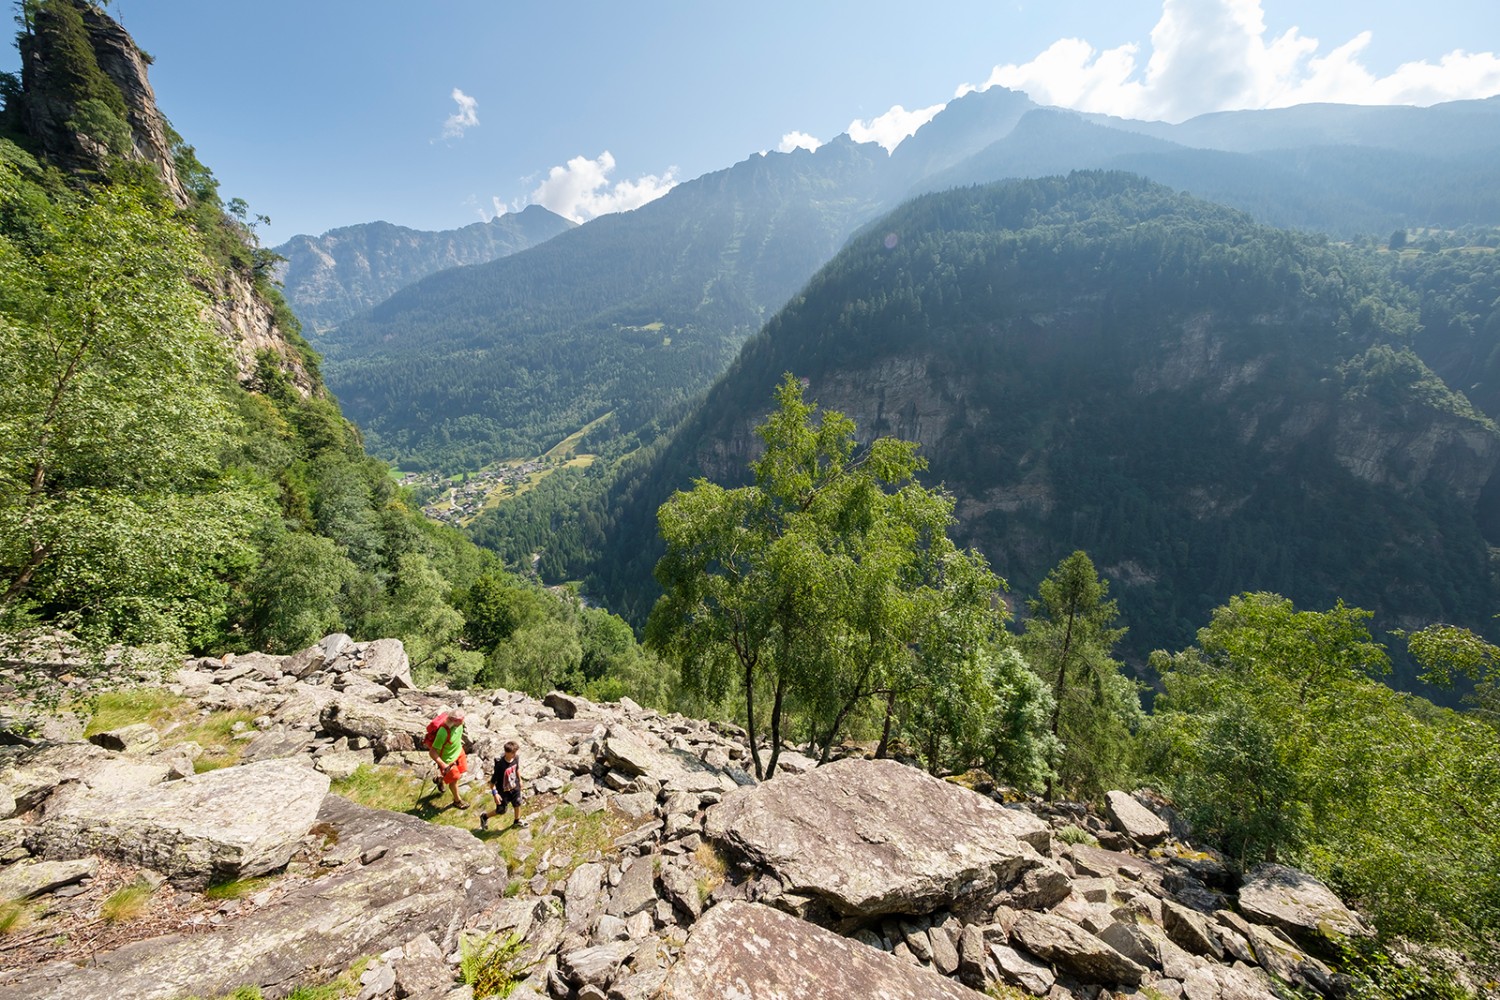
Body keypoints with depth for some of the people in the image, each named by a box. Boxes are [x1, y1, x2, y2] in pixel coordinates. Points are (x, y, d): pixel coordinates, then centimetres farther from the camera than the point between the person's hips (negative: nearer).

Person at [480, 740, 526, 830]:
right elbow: (492, 781, -24)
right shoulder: (500, 765, -35)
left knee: (517, 804, 22)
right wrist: (495, 793, -25)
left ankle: (518, 820, 51)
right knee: (501, 811, 13)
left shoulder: (516, 759, -17)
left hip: (514, 787, 5)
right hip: (503, 792, -5)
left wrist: (519, 780, 16)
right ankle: (484, 817, 42)